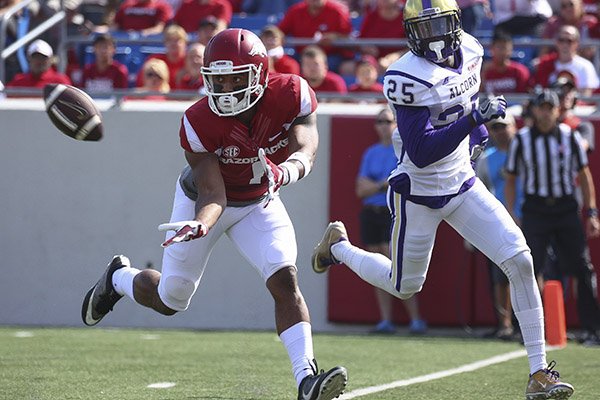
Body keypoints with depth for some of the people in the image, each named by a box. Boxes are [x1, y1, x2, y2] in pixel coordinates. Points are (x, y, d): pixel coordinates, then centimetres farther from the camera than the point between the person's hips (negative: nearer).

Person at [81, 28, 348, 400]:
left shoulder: (293, 95, -26)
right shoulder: (200, 122, -31)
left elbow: (305, 153, -35)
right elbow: (212, 195, -29)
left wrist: (283, 171, -58)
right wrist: (200, 224, -52)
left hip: (259, 202, 1)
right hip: (205, 199, -1)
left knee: (285, 280, -20)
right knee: (170, 300, 9)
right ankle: (120, 278, 42)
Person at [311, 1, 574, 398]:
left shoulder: (470, 52, -3)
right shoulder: (407, 78, -25)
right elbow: (421, 154, -30)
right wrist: (474, 119, -37)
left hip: (463, 185, 5)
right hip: (419, 194, -5)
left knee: (520, 261, -11)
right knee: (404, 287, 13)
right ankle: (338, 245, 42)